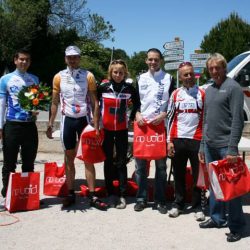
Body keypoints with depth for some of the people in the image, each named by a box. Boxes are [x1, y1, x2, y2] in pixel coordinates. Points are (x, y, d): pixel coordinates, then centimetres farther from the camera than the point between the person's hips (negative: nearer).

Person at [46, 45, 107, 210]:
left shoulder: (88, 76, -3)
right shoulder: (59, 77, 2)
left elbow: (95, 103, -3)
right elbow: (55, 103, 8)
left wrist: (96, 125, -9)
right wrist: (50, 124, 5)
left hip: (84, 119, -2)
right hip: (67, 120, 2)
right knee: (69, 158, 8)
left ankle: (93, 196, 5)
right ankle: (71, 194, 17)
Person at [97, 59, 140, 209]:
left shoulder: (129, 88, -4)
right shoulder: (103, 87, -5)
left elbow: (137, 104, 11)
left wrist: (132, 118, 5)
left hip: (122, 130, 0)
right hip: (106, 129, 1)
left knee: (121, 162, 2)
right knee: (108, 162, 8)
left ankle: (123, 195, 8)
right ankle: (111, 194, 18)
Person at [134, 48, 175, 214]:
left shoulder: (168, 78, 5)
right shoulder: (141, 78, 12)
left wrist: (163, 115, -10)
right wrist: (137, 114, -2)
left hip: (160, 125, -2)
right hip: (141, 125, 2)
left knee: (161, 165, 3)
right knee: (140, 164, 4)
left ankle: (160, 200, 13)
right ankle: (141, 199, 15)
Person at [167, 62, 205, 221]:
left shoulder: (202, 94, 4)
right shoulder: (176, 94, 8)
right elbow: (170, 118, 9)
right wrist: (169, 141, 3)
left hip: (197, 139, -2)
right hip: (178, 140, 2)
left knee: (198, 175, 4)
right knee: (179, 174, 10)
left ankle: (198, 207, 16)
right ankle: (178, 204, 23)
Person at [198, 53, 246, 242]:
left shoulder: (233, 87, -6)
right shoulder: (209, 90, 15)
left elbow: (237, 120, -12)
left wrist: (233, 148, -18)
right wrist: (202, 146, 15)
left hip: (225, 146, -7)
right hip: (209, 145, 7)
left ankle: (237, 226, 10)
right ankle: (217, 218, 26)